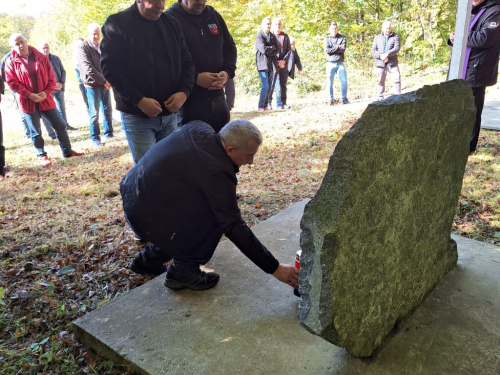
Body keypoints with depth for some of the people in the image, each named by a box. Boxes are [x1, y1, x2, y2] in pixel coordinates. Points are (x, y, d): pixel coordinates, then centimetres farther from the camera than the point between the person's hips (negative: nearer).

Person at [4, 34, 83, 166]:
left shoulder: (41, 57, 3)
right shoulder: (10, 62, -1)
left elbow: (51, 77, 3)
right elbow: (12, 83, -7)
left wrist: (46, 92, -12)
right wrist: (29, 95, -17)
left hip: (45, 99, 2)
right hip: (28, 102, -2)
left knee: (60, 125, 6)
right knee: (35, 131, 5)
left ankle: (67, 151, 20)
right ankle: (42, 156, 19)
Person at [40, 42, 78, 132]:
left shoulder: (56, 58, 8)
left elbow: (63, 71, 9)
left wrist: (61, 83, -6)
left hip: (59, 87, 5)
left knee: (62, 108, 17)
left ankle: (65, 125, 33)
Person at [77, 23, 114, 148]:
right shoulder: (83, 48, -8)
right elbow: (88, 68, -16)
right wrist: (104, 81, -17)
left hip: (105, 84, 5)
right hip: (92, 85, -5)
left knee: (108, 110, 11)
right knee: (94, 113, 1)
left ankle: (109, 133, 25)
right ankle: (95, 138, 9)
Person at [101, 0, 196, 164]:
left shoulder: (172, 24, 11)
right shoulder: (117, 24, -4)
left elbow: (186, 61, 12)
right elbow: (109, 68, -9)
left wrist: (184, 91, -7)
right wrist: (139, 100, -19)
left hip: (169, 114, 5)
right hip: (137, 116, -4)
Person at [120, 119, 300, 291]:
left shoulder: (199, 129, -1)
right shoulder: (217, 171, -24)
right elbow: (234, 227, -22)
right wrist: (274, 268, -16)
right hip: (144, 210, -9)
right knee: (215, 219, -10)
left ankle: (148, 260, 30)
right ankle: (182, 271, 5)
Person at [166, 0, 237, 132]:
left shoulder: (214, 16, 13)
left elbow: (230, 48, 18)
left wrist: (227, 72, -3)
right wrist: (195, 78, -20)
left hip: (217, 98, 6)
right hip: (187, 101, -6)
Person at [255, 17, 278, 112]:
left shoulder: (272, 36, 13)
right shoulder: (259, 36, -4)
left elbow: (277, 50, 5)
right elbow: (263, 49, -17)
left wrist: (268, 53, -10)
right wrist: (273, 47, -2)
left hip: (271, 64, 6)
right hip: (263, 64, -6)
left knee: (269, 87, 5)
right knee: (265, 86, -12)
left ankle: (266, 105, 12)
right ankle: (260, 106, -3)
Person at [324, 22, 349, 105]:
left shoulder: (342, 38, 8)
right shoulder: (327, 38, 7)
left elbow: (343, 49, -7)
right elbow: (327, 50, -8)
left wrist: (332, 49, -8)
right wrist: (337, 47, -6)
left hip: (340, 63, 1)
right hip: (330, 63, -1)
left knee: (344, 81, -2)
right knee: (329, 82, -1)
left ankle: (344, 99, 8)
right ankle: (330, 100, 8)